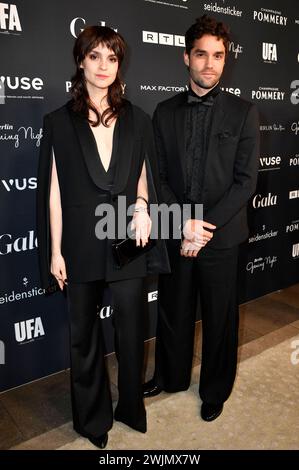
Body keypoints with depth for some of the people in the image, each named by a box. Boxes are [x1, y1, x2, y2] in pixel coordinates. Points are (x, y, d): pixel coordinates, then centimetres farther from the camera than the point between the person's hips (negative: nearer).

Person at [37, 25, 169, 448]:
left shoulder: (137, 120, 5)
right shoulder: (60, 122, 0)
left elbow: (144, 176, 11)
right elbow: (54, 192, -1)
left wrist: (142, 204, -11)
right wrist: (55, 252, -3)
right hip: (81, 244, -1)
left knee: (132, 329, 12)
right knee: (84, 333, 14)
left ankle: (132, 406, 37)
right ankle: (92, 416, 36)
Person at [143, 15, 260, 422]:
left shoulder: (243, 112, -3)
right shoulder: (165, 112, 4)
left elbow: (246, 180, -8)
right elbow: (157, 175, 1)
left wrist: (206, 225, -16)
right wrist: (184, 222, -12)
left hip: (222, 235, -2)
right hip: (175, 233, 2)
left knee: (220, 317, 12)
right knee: (173, 311, 16)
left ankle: (216, 388, 36)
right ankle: (171, 376, 41)